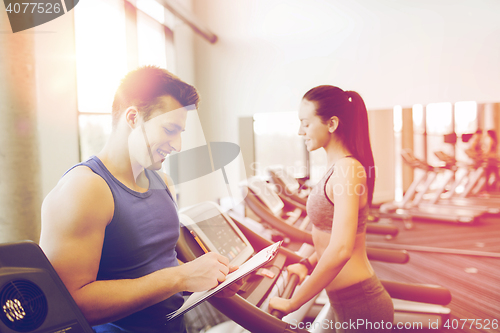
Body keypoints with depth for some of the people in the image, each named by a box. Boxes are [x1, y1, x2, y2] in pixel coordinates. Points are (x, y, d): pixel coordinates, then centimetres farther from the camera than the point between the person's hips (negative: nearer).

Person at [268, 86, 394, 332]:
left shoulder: (346, 170, -21)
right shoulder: (337, 167, 8)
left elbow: (340, 250, -30)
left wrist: (292, 303, -22)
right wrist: (307, 264, 4)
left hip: (359, 307, -8)